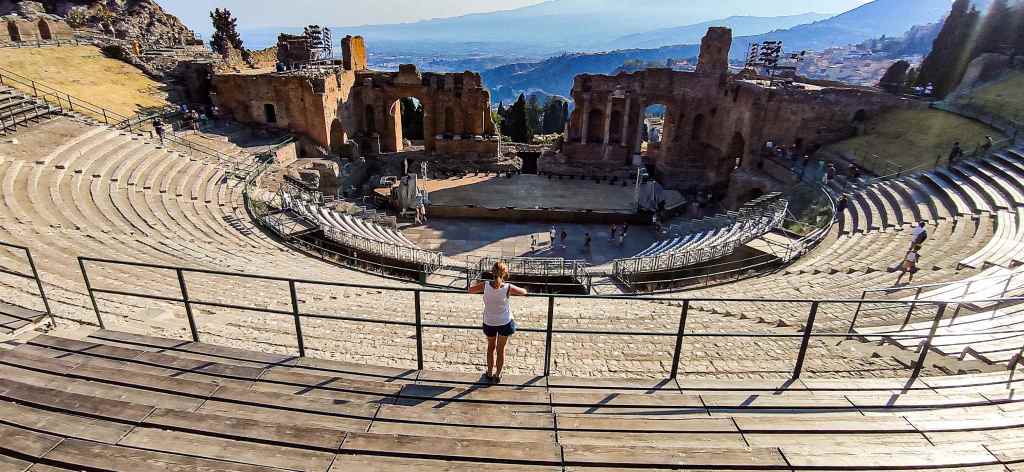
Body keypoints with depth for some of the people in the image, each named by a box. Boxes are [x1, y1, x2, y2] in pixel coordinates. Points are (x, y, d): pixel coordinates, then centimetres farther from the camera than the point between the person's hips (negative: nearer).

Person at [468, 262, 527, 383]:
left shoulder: (485, 285, -20)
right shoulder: (508, 288, -22)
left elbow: (470, 290, -3)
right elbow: (524, 292, -5)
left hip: (489, 323, 1)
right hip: (505, 322, -1)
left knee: (491, 347, 25)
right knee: (501, 349, 19)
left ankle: (490, 373, 37)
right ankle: (497, 376, 31)